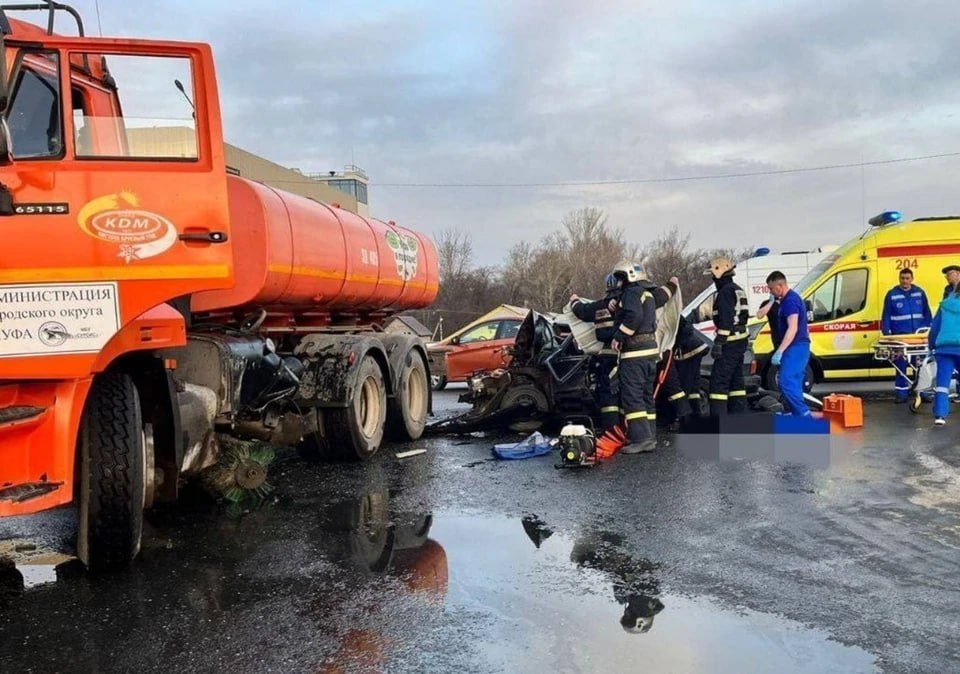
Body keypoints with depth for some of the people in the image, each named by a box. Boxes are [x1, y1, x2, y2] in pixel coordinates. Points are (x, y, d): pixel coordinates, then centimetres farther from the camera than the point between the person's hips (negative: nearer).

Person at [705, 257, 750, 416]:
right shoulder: (737, 290, 18)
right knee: (735, 379, 16)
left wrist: (718, 343, -23)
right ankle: (738, 414, 21)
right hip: (740, 339, 10)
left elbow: (726, 320, -23)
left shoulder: (726, 291, -15)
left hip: (730, 342, -10)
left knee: (719, 380, -10)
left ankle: (718, 418, -13)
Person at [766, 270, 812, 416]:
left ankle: (804, 414, -16)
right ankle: (798, 414, 14)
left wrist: (779, 351, -27)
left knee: (786, 383, -15)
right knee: (793, 383, 11)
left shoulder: (790, 301, -16)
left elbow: (793, 328, -24)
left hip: (795, 348, -11)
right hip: (798, 347, 11)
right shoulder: (792, 298, 17)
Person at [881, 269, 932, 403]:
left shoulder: (920, 293, 5)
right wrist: (886, 334, -5)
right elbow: (886, 316, 0)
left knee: (920, 365, 8)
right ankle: (901, 393, 9)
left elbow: (927, 313, 9)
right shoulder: (892, 294, 0)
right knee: (900, 365, 3)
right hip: (900, 335, -2)